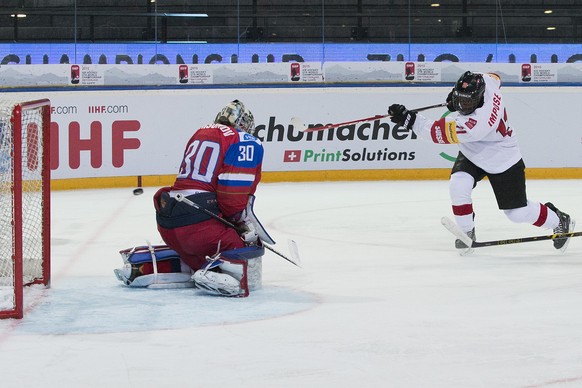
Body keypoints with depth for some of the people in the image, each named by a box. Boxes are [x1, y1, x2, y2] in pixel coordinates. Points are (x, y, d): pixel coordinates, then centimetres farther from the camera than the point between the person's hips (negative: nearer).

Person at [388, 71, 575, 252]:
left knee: (518, 212, 3)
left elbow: (442, 133, -40)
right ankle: (467, 231, 2)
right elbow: (494, 77, 7)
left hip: (503, 162, -7)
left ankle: (559, 221, 31)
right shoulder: (486, 82, -21)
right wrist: (456, 95, 1)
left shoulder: (480, 120, -42)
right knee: (458, 184, -20)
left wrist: (410, 119, -42)